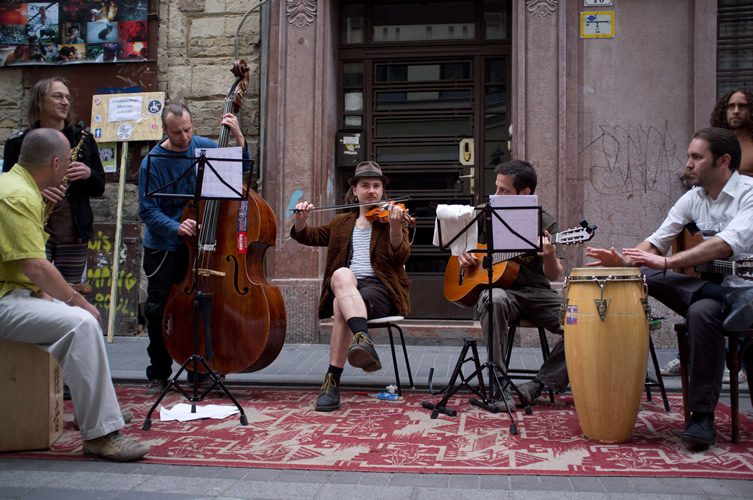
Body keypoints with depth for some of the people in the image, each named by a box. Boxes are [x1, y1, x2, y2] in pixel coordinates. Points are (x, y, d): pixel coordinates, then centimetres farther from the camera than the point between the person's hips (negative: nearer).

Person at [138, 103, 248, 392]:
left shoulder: (205, 147, 0)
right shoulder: (153, 162, -11)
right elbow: (148, 211, -13)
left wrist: (238, 138, -10)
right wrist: (175, 227, -29)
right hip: (163, 248, -2)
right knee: (158, 310, 1)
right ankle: (159, 373, 18)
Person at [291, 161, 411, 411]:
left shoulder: (390, 220, 11)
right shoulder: (341, 223, 24)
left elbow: (400, 257, -6)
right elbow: (307, 236, 25)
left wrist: (394, 226, -25)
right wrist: (301, 219, 2)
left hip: (381, 289, -3)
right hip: (346, 287, 3)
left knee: (342, 304, -36)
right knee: (341, 274, -36)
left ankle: (333, 380, -39)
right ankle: (363, 339, -57)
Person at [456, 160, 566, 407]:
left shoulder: (545, 222, 2)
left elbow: (553, 275, -2)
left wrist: (549, 256, -25)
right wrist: (463, 255, -2)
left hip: (536, 292, 1)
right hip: (497, 288, 0)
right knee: (494, 300, -38)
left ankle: (537, 386, -16)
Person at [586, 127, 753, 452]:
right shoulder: (692, 198, 7)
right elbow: (657, 242, 5)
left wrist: (666, 262, -33)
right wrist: (623, 261, -15)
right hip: (704, 286, 6)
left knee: (702, 312, -37)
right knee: (636, 274, -14)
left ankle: (702, 416, -25)